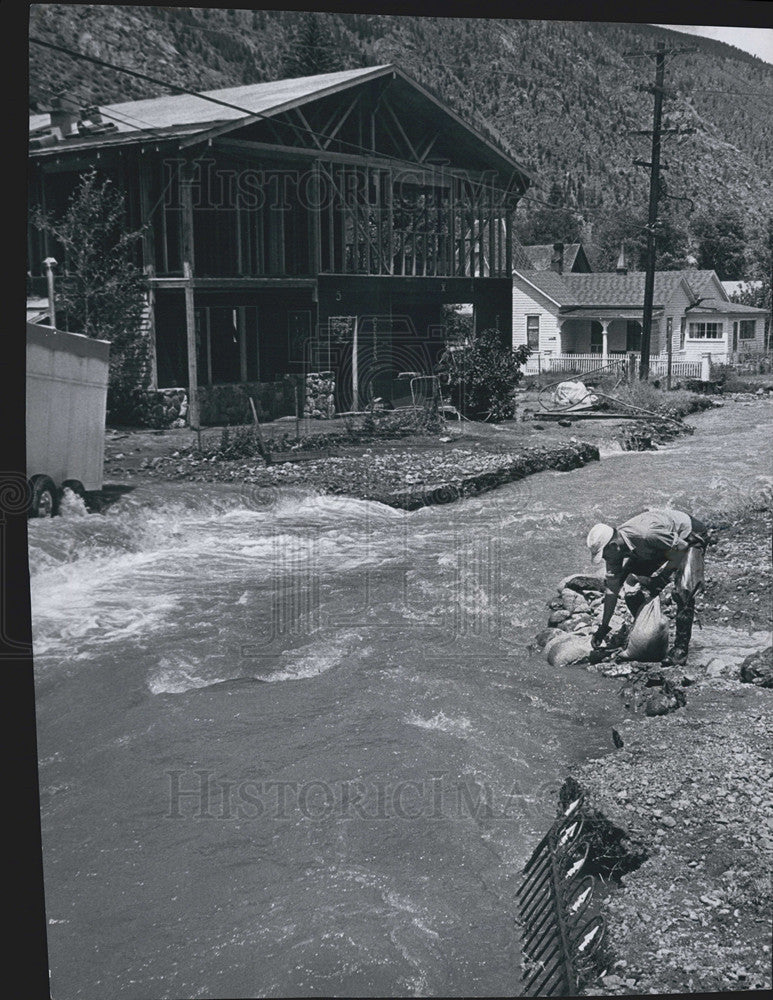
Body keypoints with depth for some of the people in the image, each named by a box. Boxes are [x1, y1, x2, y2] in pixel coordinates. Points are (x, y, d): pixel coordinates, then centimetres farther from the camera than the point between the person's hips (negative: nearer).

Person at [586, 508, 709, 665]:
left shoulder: (645, 534, -41)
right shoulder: (613, 549, -16)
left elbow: (681, 549, -28)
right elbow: (611, 589, -7)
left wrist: (660, 577, -28)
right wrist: (603, 626, -5)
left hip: (689, 537, -7)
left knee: (683, 592, -24)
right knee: (633, 592, -2)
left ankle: (681, 647, -14)